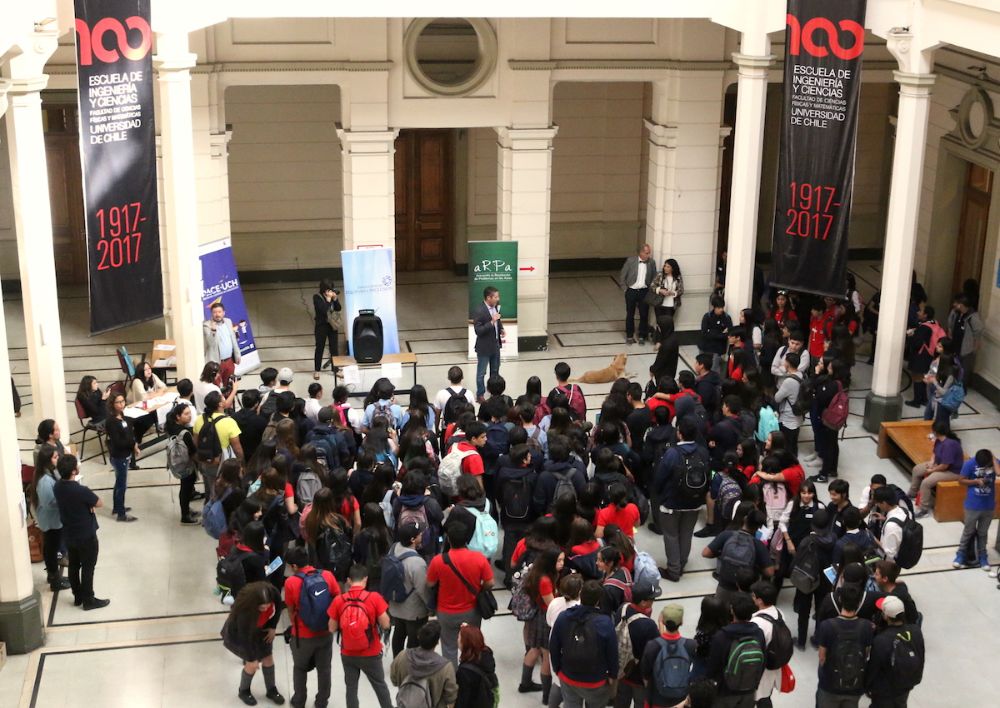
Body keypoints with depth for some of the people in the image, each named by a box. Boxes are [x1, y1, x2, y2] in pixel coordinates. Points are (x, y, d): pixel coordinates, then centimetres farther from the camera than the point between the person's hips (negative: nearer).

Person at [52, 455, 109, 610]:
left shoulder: (57, 486, -9)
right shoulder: (81, 491, -32)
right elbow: (100, 504, -15)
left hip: (68, 535, 7)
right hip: (86, 536, -7)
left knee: (73, 566, 20)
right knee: (88, 568, 9)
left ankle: (78, 596, 34)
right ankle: (88, 600, 21)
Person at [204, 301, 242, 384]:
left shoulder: (228, 321, 8)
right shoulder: (207, 325, -11)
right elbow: (211, 343, -23)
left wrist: (237, 355, 13)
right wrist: (213, 329, -36)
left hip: (229, 360, 6)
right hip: (216, 362, -6)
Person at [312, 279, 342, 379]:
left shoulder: (332, 296, 1)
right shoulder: (317, 297, -13)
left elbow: (338, 308, -1)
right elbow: (324, 309, -25)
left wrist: (335, 299, -14)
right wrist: (328, 299, -22)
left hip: (332, 324, 4)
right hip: (321, 325, -4)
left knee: (334, 347, 8)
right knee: (320, 348, 5)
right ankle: (316, 370, 16)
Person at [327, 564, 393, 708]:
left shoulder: (338, 600, -10)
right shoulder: (374, 598, -16)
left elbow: (332, 628, -2)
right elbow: (385, 625, -12)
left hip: (348, 654, 1)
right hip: (371, 654, -1)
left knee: (351, 688, 14)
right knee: (380, 685, 18)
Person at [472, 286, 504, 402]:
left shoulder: (496, 307, -3)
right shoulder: (479, 311, -26)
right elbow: (478, 331, -26)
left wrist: (501, 330, -3)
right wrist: (492, 322, -32)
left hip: (495, 345, 7)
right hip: (484, 347, -7)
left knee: (495, 371, 22)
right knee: (481, 373, 9)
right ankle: (480, 395, 24)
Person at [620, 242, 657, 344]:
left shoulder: (651, 262, -2)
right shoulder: (631, 260, -8)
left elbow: (654, 278, 9)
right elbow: (622, 276, -3)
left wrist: (650, 289, 1)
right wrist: (625, 289, -3)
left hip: (644, 292, 1)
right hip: (631, 291, -1)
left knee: (644, 315, 4)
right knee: (630, 315, 9)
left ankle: (642, 336, 19)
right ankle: (629, 336, 21)